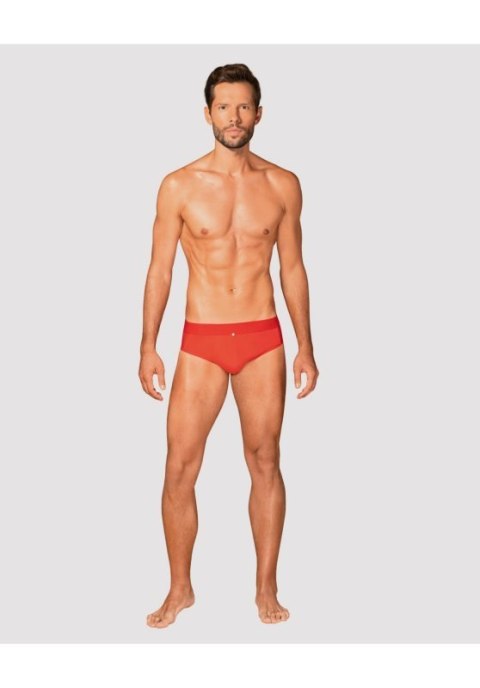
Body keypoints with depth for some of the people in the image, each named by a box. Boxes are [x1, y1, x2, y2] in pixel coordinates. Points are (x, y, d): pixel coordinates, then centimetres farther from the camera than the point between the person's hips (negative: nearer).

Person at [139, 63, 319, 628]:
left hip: (263, 340, 1)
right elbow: (160, 270, 2)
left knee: (265, 465, 8)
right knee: (179, 470, 0)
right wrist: (148, 346, -2)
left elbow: (292, 268, 7)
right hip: (201, 342, -1)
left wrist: (305, 347, 5)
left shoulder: (283, 185, 3)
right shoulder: (178, 186, -2)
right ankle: (180, 589, 18)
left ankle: (266, 589, 22)